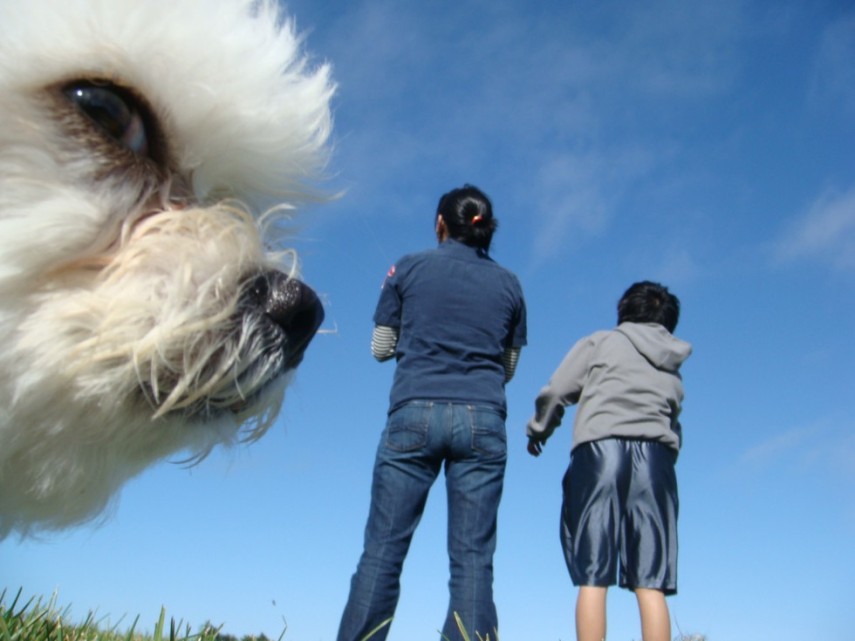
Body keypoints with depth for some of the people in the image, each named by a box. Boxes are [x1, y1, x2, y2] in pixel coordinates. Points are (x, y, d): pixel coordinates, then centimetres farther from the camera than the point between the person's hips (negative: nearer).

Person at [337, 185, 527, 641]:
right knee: (473, 558, 1)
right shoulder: (508, 285, 13)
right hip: (482, 419, 2)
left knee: (383, 548, 0)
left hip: (415, 412, -1)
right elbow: (508, 367, 16)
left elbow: (380, 349, 10)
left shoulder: (409, 269, 8)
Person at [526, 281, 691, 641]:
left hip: (600, 449, -3)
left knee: (592, 578, -6)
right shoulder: (672, 371, 28)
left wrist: (538, 430, 23)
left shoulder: (601, 342, 16)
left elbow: (555, 392, 8)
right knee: (651, 583, 0)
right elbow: (674, 428, 19)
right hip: (657, 457, 3)